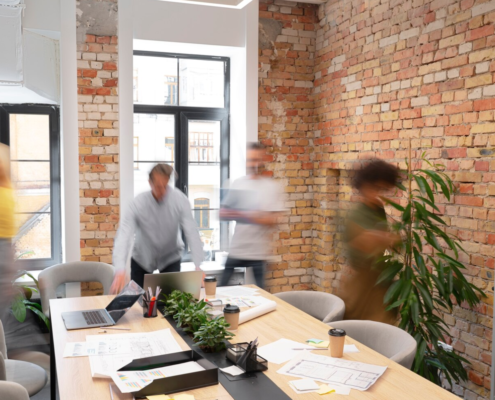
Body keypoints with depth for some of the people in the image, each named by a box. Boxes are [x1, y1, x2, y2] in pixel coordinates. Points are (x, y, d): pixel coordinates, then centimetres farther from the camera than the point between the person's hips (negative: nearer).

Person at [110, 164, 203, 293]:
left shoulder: (180, 199, -23)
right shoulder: (139, 203, -24)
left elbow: (192, 232, -25)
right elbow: (124, 235, -33)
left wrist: (198, 266, -35)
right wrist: (120, 271, -46)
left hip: (171, 258, 0)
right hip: (142, 258, 0)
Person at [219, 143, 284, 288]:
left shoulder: (271, 187, -4)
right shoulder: (237, 184, 7)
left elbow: (273, 219, -11)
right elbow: (224, 212, 9)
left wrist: (248, 216, -24)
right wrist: (225, 214, -14)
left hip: (258, 250, -3)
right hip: (236, 248, 3)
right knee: (222, 287, 7)